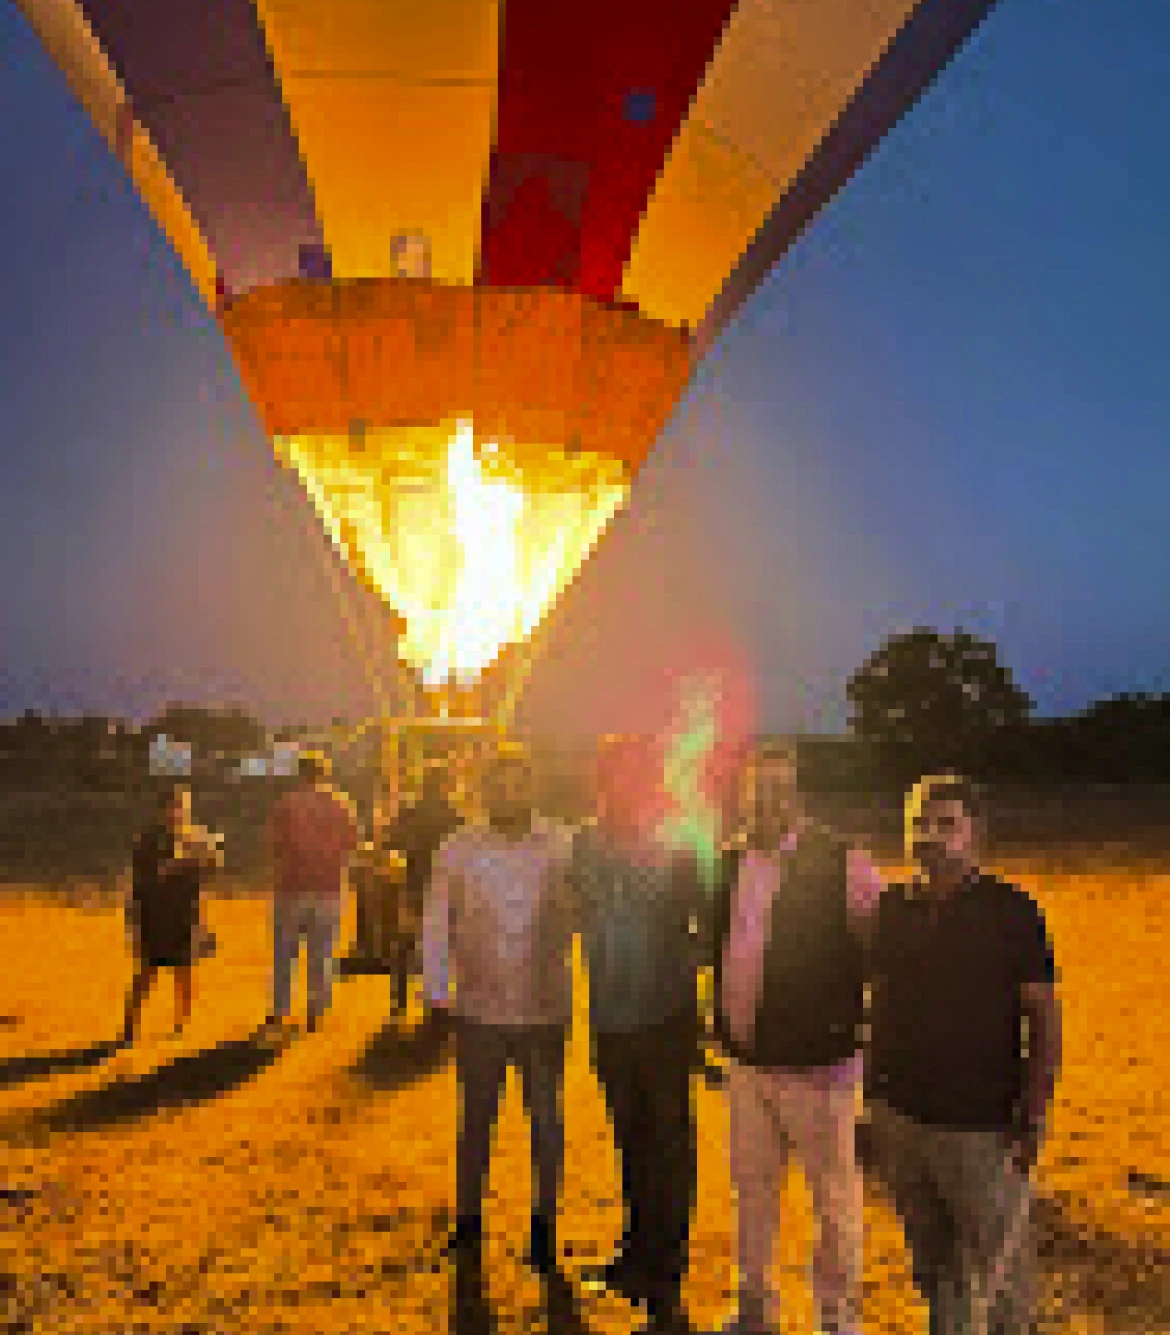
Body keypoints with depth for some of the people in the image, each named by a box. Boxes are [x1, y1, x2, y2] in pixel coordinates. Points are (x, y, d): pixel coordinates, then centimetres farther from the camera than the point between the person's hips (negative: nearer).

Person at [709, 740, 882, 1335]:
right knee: (751, 1189, 19)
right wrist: (720, 1029, 14)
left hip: (816, 1064, -5)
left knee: (834, 1197, 11)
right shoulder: (731, 862, 3)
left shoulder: (843, 865, -14)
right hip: (745, 1059, 5)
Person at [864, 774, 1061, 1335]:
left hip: (981, 1130, -4)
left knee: (996, 1274, 5)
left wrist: (1031, 1121, -12)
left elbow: (1044, 1020, -7)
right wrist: (873, 1098, 11)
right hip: (899, 1118, 4)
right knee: (932, 1265, 17)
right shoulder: (893, 907, 4)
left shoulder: (1011, 911, -9)